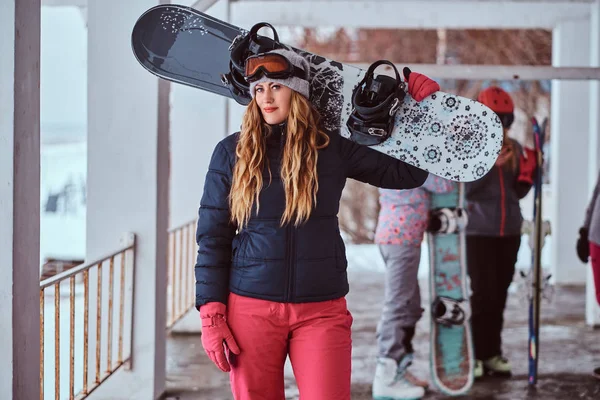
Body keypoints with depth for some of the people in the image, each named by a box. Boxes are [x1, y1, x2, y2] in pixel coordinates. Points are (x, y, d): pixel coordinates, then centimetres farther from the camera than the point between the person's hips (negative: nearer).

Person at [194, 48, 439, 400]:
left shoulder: (334, 148, 4)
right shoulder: (232, 152, 2)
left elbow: (410, 172, 10)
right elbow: (212, 237, 3)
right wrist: (211, 315, -3)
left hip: (322, 311, 0)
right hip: (250, 308, 0)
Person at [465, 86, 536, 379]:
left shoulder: (514, 148, 9)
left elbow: (518, 192, 12)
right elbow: (465, 188, -14)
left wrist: (528, 172, -6)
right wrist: (491, 164, -23)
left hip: (509, 232, 5)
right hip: (479, 232, -5)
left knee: (500, 295, 9)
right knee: (483, 294, -5)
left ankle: (493, 353, 17)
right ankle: (475, 355, 4)